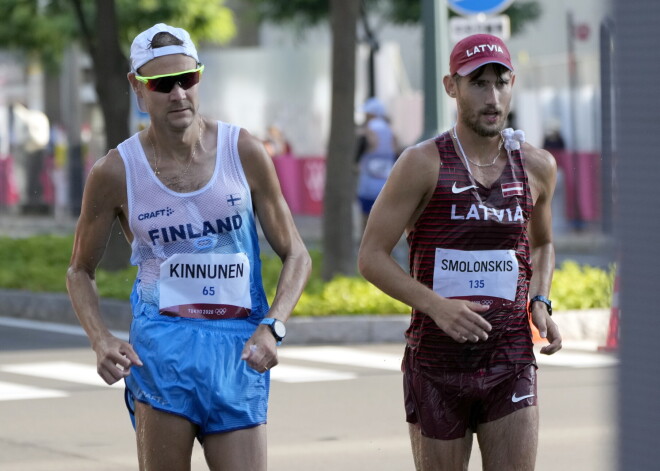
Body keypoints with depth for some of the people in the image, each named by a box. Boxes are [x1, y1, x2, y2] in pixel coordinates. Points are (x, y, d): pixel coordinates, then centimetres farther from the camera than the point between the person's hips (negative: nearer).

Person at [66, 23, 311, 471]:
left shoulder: (244, 153, 0)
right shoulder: (116, 172, -1)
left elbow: (296, 255, 6)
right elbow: (81, 271, 12)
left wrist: (271, 327, -11)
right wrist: (102, 341, -6)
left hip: (238, 349, 1)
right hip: (162, 345, -1)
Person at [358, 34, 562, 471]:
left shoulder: (537, 167, 7)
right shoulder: (423, 163, -5)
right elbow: (371, 257, -7)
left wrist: (540, 304, 6)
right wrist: (438, 306, -21)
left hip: (510, 359, 2)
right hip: (438, 360, -2)